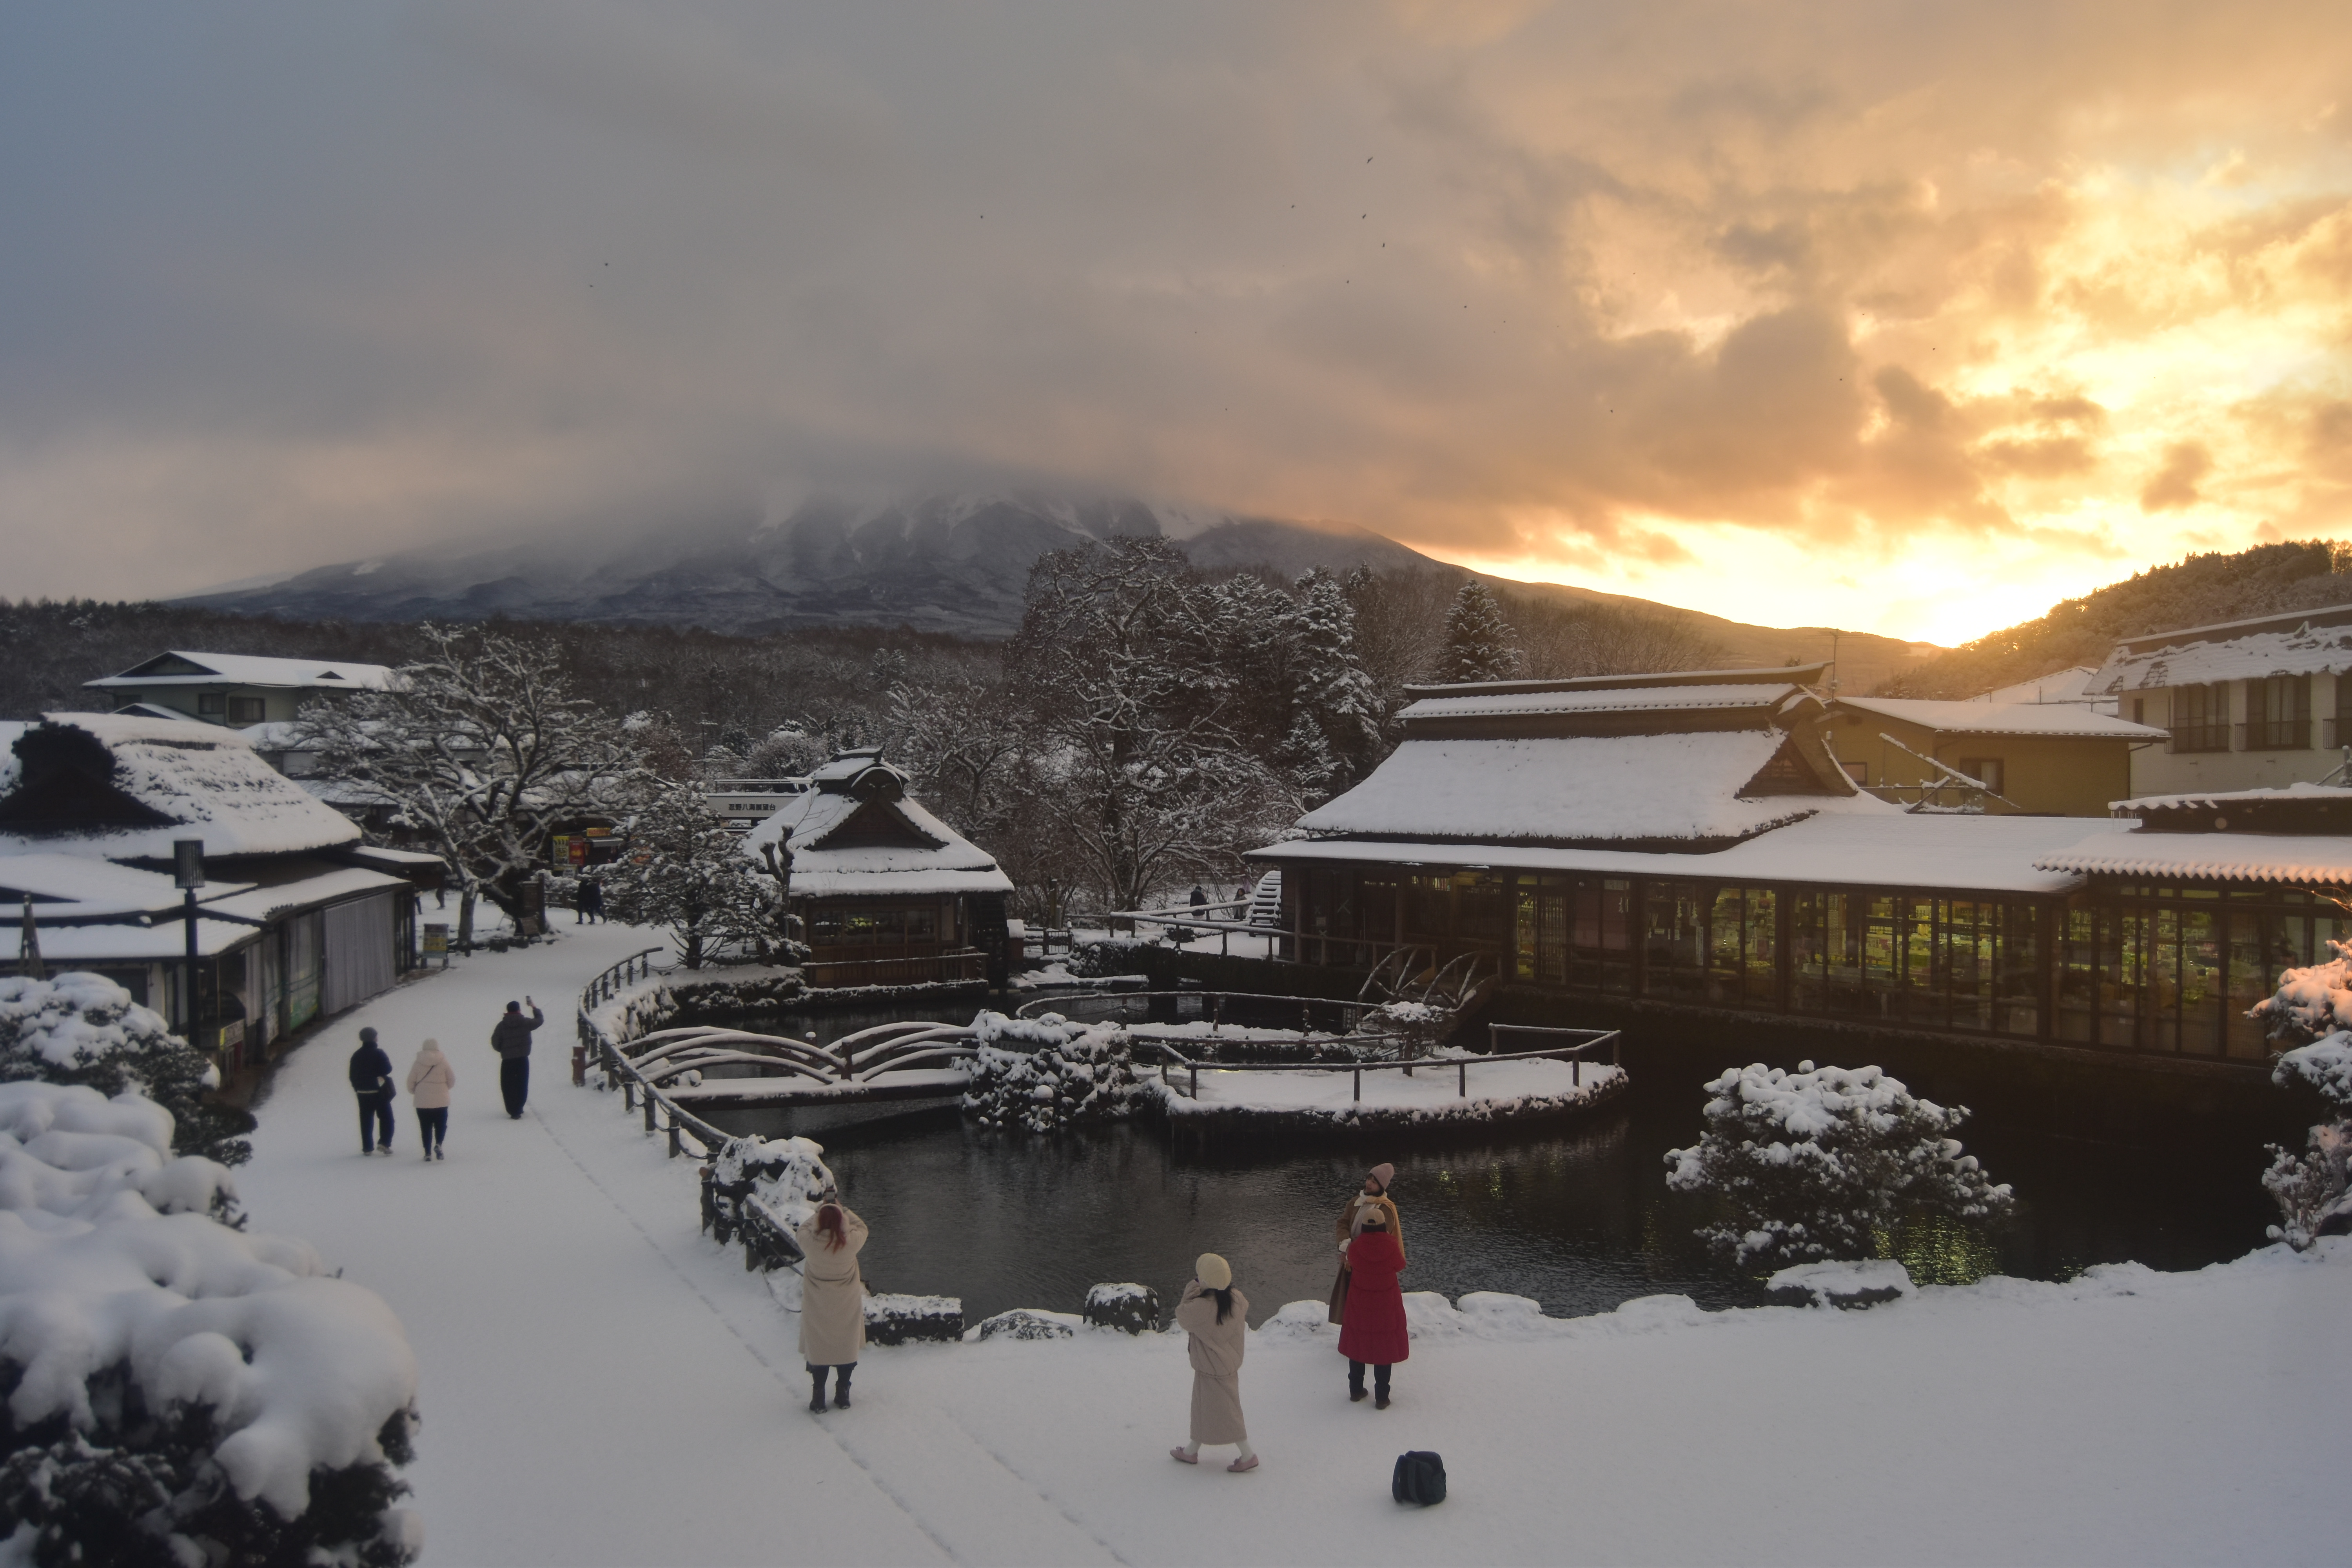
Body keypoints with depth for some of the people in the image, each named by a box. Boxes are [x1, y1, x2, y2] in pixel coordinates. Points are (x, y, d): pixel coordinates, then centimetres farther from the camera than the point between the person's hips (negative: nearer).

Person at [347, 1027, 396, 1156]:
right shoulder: (379, 1053, -10)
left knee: (366, 1120, 9)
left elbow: (352, 1075, 9)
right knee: (386, 1118, 6)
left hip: (363, 1092, 4)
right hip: (380, 1091, -4)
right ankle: (385, 1143, -7)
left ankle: (367, 1148, 9)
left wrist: (357, 1087, 20)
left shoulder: (356, 1056, 5)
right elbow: (388, 1069, -12)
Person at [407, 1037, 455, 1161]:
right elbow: (452, 1080, 1)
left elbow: (411, 1082, 1)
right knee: (441, 1125, 11)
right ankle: (438, 1145, -13)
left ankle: (428, 1153, 6)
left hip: (422, 1101, 0)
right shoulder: (443, 1061, -3)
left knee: (425, 1127, 8)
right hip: (441, 1101, 0)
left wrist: (414, 1092, 21)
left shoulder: (418, 1063, -3)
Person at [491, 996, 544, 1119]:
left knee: (507, 1086, 7)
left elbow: (495, 1042, -2)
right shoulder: (525, 1023, -4)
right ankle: (518, 1110, 7)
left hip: (507, 1060, 0)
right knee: (522, 1085, 8)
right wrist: (534, 1007, 25)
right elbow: (540, 1020, 12)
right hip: (523, 1059, 0)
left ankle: (512, 1110, 2)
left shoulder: (502, 1025, -4)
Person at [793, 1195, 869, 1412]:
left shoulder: (810, 1242, -23)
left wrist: (820, 1211, 8)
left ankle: (818, 1398, 21)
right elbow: (861, 1227, 0)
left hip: (817, 1308, 0)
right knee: (846, 1348, 16)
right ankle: (842, 1396, 26)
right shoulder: (850, 1242, -23)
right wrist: (843, 1210, 6)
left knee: (817, 1348, 14)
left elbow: (802, 1229, 2)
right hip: (846, 1307, 0)